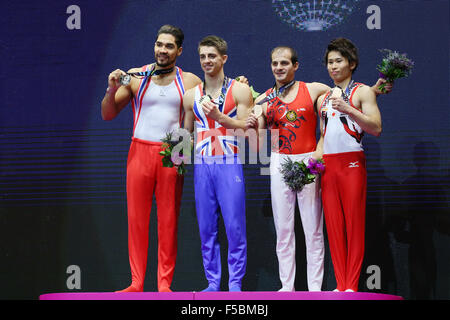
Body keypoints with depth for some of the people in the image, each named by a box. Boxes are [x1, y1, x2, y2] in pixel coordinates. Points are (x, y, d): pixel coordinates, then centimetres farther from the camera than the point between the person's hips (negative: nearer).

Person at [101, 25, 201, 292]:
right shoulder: (135, 77, 8)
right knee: (137, 218, 0)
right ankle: (137, 283, 5)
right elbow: (108, 115, 10)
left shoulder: (190, 82, 8)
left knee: (169, 220, -1)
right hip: (140, 151, 0)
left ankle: (165, 283, 5)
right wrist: (112, 90, -8)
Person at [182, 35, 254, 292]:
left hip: (229, 164, -4)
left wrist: (219, 116, -14)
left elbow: (247, 127, -4)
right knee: (207, 227, 4)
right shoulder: (191, 95, 14)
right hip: (202, 165, 4)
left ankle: (236, 283, 1)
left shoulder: (240, 90, 3)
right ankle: (213, 282, 10)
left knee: (235, 226, -5)